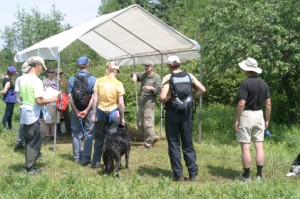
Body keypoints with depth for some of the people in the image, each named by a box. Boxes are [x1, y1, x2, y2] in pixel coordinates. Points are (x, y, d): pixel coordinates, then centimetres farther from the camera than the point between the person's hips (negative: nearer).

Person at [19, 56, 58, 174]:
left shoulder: (22, 79, 6)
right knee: (35, 140, 3)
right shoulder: (36, 81, -18)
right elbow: (39, 101, -22)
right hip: (33, 113, -8)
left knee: (28, 140, 16)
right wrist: (52, 99, -9)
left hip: (24, 111, 8)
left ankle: (28, 165, 22)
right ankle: (30, 167, 6)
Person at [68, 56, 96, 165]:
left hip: (76, 110, 2)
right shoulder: (93, 79, -7)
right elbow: (93, 97, -14)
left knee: (76, 134, 12)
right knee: (88, 134, 5)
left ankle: (77, 157, 17)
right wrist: (86, 110, -14)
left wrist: (77, 111, -8)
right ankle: (86, 158, 2)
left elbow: (70, 96, -5)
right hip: (89, 110, -2)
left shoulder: (72, 79, 0)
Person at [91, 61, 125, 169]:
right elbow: (121, 103, -7)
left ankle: (96, 162, 17)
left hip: (101, 112, 2)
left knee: (99, 138, 13)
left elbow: (95, 99, -3)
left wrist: (94, 113, 5)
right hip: (113, 112, -2)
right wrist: (122, 117, 2)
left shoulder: (99, 81, -3)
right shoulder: (118, 84, -7)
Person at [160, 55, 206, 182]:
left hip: (172, 113, -3)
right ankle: (193, 174, 11)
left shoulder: (167, 78, -8)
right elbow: (202, 89, -5)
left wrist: (166, 101, 3)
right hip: (186, 112, 3)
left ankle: (178, 175, 7)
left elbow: (163, 97, -19)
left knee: (174, 144, 6)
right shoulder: (188, 75, 3)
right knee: (188, 144, 12)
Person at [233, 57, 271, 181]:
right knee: (259, 146, 8)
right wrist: (267, 119, 15)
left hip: (246, 115, -6)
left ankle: (246, 175, 4)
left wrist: (236, 120, -11)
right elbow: (268, 104, 6)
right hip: (259, 115, 6)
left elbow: (241, 104, -18)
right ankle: (259, 175, 10)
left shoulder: (245, 84, -14)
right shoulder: (263, 84, 5)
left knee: (245, 147, 0)